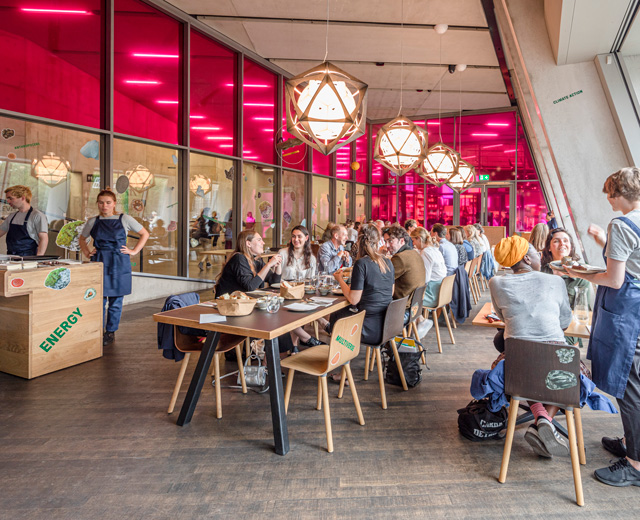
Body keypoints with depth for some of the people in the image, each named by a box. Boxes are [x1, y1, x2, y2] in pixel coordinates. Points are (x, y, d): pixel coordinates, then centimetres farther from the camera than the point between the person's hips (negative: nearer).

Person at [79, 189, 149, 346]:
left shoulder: (125, 219, 0)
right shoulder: (93, 221, 8)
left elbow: (145, 234, 7)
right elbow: (81, 238, 25)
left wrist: (134, 251, 0)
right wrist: (86, 252, 9)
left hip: (119, 264, -2)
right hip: (99, 263, 2)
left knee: (115, 300, 5)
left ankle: (111, 332, 18)